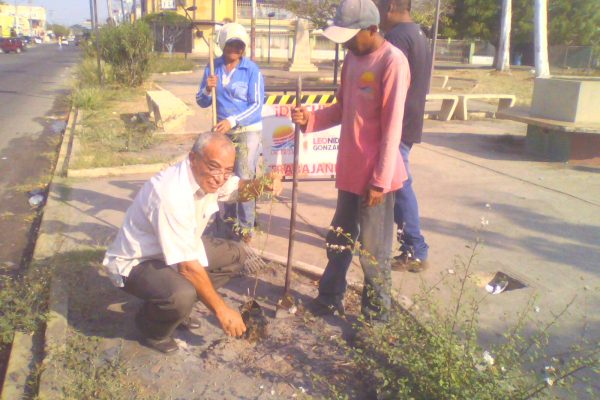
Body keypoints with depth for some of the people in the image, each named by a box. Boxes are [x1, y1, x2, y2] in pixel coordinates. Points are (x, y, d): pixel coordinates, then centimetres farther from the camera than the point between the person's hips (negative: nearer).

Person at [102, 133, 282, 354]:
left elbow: (239, 189, 11)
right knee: (182, 295, -35)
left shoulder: (207, 176, -11)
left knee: (234, 255, 3)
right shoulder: (172, 194, -35)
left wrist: (263, 184, -14)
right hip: (135, 263, -8)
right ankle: (151, 327, 1)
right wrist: (221, 309, -22)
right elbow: (187, 265, -31)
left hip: (178, 250, 9)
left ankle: (178, 305, 12)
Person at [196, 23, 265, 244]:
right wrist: (207, 89, -14)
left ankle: (245, 228, 3)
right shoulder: (213, 68, 4)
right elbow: (202, 102, 8)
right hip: (222, 130, 5)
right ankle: (227, 221, 28)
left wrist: (232, 121, -23)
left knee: (244, 179, -8)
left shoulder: (252, 70, -8)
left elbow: (257, 105, -12)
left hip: (248, 131, -4)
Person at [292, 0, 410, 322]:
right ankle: (330, 298, 37)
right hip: (349, 169, 8)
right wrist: (310, 119, -3)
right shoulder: (352, 58, 10)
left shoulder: (393, 62, -16)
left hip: (375, 175, -8)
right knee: (339, 239, 19)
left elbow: (392, 128, -18)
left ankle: (377, 313, 25)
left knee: (372, 250, 6)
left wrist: (380, 181, -17)